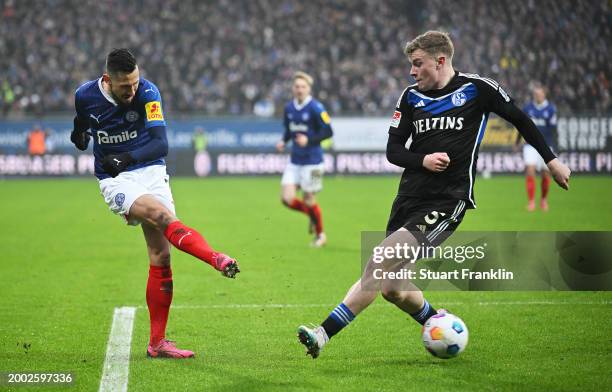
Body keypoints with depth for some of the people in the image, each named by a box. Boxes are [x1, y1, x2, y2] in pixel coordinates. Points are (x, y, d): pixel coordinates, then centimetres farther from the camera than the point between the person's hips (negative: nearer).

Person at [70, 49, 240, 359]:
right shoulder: (85, 96, -7)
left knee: (160, 255, -6)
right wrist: (80, 133, 4)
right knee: (161, 214, -32)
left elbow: (160, 144, -22)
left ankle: (157, 342, 2)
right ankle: (216, 259, -53)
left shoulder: (147, 92, -13)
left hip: (151, 172, 1)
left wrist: (127, 157, -34)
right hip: (115, 181, -1)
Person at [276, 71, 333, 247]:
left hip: (312, 161, -6)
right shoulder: (289, 108, 6)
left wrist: (309, 140, -25)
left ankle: (320, 234, 24)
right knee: (287, 198, -5)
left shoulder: (316, 108, -13)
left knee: (309, 199, 1)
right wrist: (284, 141, 1)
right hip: (294, 161, 6)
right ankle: (311, 215, 25)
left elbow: (328, 131, -13)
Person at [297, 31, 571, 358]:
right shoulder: (411, 96, 9)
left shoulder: (477, 88, -2)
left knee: (378, 265, -19)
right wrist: (422, 161, -11)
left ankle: (324, 334, -19)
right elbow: (393, 149, 9)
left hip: (447, 202, -6)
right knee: (392, 289, 7)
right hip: (409, 198, 6)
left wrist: (551, 161, 11)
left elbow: (520, 120, 9)